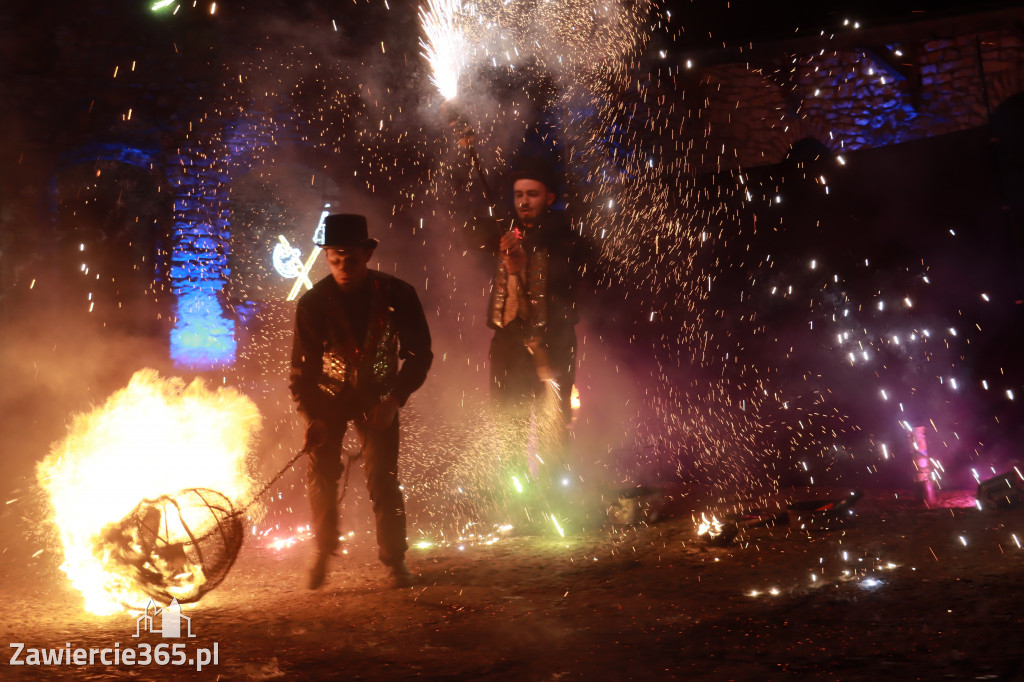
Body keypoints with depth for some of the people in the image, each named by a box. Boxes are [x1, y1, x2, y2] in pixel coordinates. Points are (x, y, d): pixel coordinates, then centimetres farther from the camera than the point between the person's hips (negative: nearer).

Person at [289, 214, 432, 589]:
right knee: (321, 472, -3)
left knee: (383, 476, -7)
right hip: (329, 395, 1)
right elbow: (302, 366, -14)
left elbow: (419, 353, -10)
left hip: (377, 397, 0)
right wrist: (312, 417, -26)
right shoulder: (313, 302, -18)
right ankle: (323, 550, 19)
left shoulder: (397, 294, -17)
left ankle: (395, 558, 8)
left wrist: (394, 400, -20)